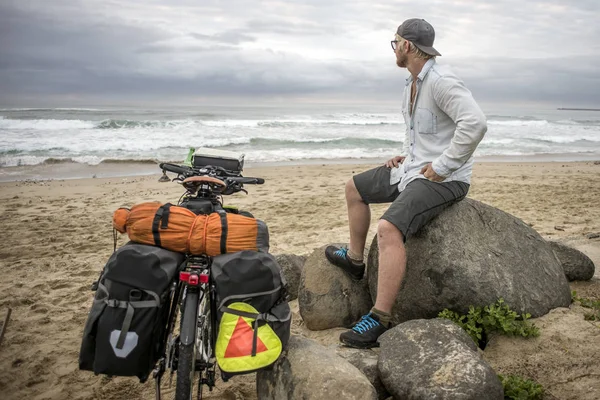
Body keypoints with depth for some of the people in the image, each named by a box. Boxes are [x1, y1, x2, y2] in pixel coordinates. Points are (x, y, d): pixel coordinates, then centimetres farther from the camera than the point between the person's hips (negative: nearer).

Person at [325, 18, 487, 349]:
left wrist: (442, 167, -27)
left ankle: (379, 320, -24)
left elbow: (475, 123, -33)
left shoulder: (441, 82, -20)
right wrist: (405, 154, 12)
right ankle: (354, 259, 33)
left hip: (443, 179, -11)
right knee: (354, 188, 18)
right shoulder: (413, 83, 13)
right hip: (412, 168, 11)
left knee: (389, 228, -31)